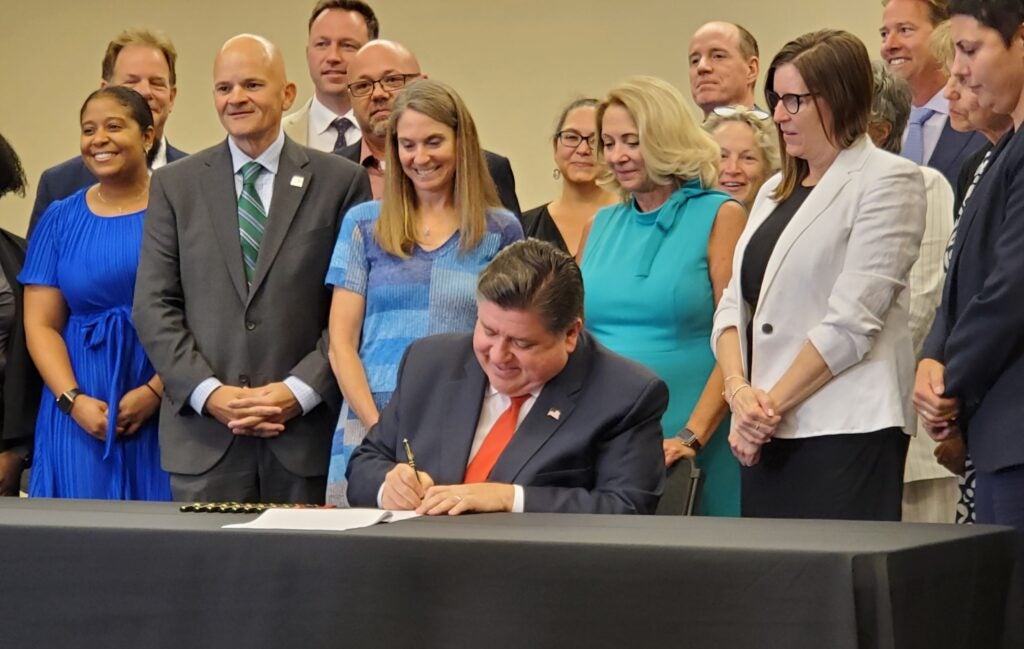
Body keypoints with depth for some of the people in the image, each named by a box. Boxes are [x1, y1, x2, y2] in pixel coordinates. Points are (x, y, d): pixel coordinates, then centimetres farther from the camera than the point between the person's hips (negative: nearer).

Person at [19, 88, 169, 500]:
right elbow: (40, 325, 5)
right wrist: (74, 401, -9)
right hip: (83, 415, 2)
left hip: (165, 410, -2)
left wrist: (154, 393, -15)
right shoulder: (61, 219, 8)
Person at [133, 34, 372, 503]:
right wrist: (210, 393, -7)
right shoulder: (175, 185, 10)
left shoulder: (340, 181, 4)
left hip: (307, 432, -1)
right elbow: (153, 307, 5)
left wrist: (300, 390, -10)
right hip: (204, 436, 1)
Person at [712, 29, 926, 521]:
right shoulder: (775, 191, 20)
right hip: (765, 433, 7)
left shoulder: (887, 181, -4)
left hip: (847, 431, -7)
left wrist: (773, 404, -10)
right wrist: (739, 389, -5)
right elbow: (735, 303, 13)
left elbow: (851, 322, -12)